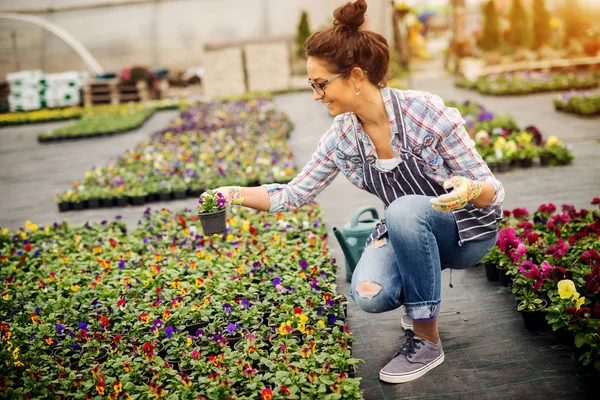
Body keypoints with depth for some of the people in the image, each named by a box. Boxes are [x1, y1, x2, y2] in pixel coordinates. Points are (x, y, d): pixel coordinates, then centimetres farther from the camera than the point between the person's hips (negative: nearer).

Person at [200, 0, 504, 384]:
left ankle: (427, 340, -18)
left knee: (406, 209, -36)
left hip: (468, 228, -3)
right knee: (369, 295, -27)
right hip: (408, 232, 3)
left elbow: (492, 191, -19)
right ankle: (421, 299, 10)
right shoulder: (342, 136, -10)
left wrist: (471, 190, -42)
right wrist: (235, 193, -8)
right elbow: (296, 193, 2)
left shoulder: (425, 112, -24)